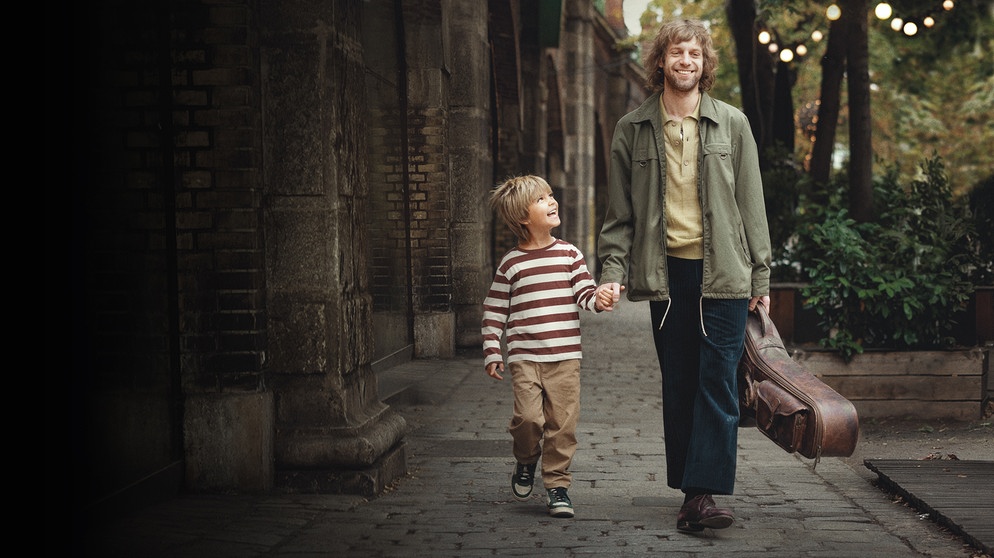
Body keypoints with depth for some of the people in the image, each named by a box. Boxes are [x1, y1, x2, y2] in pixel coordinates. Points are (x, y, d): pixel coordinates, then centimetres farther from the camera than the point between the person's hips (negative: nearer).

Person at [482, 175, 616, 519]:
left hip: (565, 356, 2)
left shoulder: (569, 254, 7)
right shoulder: (511, 264, 2)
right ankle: (526, 463, 17)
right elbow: (493, 311, 6)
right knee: (528, 417, -13)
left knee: (563, 423, 0)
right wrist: (492, 353, 2)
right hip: (524, 358, -2)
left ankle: (557, 485, 14)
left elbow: (584, 292, 2)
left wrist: (598, 300, -21)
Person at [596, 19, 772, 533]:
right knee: (678, 385, 6)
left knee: (717, 382, -7)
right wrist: (613, 271, -2)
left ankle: (704, 492, -8)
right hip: (665, 272, 1)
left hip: (722, 272, -1)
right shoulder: (632, 129, 8)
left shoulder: (732, 124, 7)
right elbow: (620, 212, 9)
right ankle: (690, 489, 14)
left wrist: (760, 277, 5)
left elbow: (751, 205, 8)